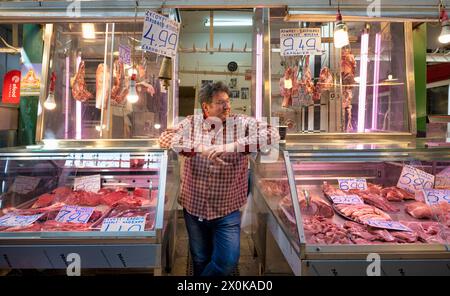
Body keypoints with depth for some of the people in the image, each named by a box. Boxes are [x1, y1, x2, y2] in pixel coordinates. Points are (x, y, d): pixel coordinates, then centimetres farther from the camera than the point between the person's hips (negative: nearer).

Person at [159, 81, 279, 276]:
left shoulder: (241, 123, -7)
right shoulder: (191, 124, -3)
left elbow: (272, 134, -19)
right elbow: (165, 138, -14)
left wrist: (231, 147, -29)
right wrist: (201, 148, -27)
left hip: (227, 211, -1)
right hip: (194, 208, 2)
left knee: (227, 261, 0)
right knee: (200, 261, 19)